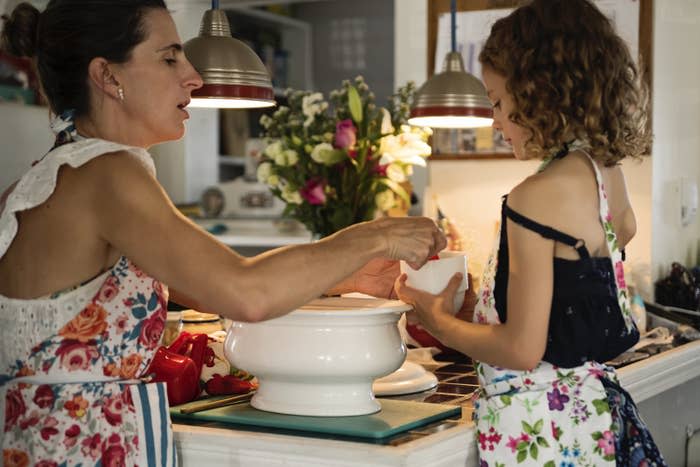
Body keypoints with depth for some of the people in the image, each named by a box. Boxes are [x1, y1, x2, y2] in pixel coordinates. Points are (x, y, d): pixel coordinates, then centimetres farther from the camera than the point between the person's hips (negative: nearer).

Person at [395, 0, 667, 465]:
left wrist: (438, 319, -6)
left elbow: (522, 349, -19)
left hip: (537, 428, -9)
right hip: (593, 412, 9)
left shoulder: (537, 196, -20)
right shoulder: (607, 171, 4)